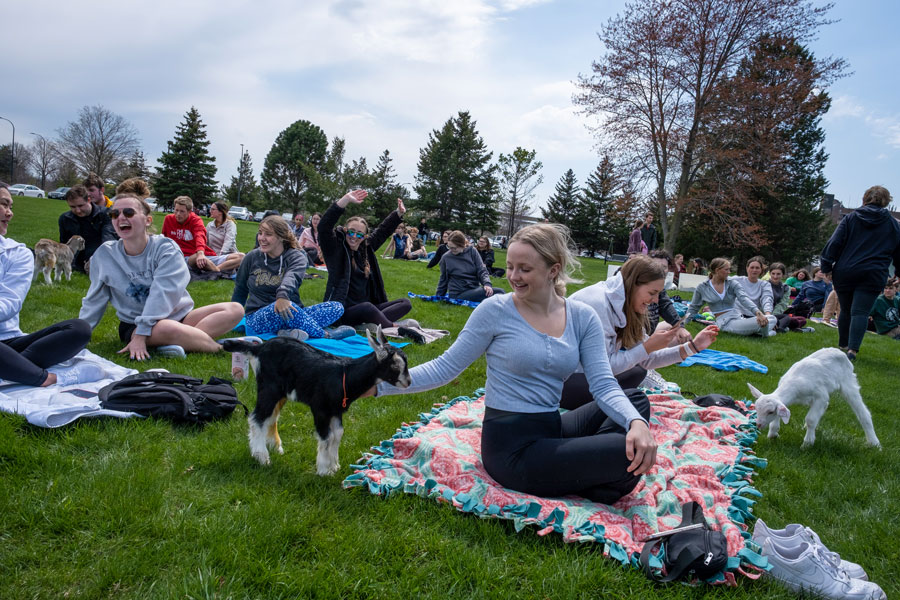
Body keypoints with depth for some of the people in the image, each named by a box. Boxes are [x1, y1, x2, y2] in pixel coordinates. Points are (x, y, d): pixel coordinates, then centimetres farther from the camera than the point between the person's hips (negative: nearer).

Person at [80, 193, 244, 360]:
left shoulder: (166, 248, -10)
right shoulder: (104, 255, -2)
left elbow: (162, 294, -20)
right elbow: (94, 300, 10)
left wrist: (141, 335, -28)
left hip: (178, 315, 2)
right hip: (133, 325, -1)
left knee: (235, 309, -19)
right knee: (169, 329, -39)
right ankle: (221, 348, -19)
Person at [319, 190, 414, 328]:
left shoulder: (366, 248, 13)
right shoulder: (336, 248, -5)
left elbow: (383, 230, 28)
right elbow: (324, 226, -22)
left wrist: (399, 213, 20)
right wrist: (346, 200, -29)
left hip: (366, 309, 8)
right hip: (343, 311, -8)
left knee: (405, 303, -6)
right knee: (367, 307, -40)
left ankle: (370, 324, -29)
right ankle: (394, 327, -22)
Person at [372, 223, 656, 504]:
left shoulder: (582, 317, 0)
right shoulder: (495, 309, -10)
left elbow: (603, 385, -6)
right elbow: (445, 367, -7)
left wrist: (636, 421, -26)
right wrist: (380, 384, -17)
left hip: (552, 429, 6)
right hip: (512, 448, -6)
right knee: (627, 454, -18)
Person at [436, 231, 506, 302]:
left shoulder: (472, 251, 3)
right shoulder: (446, 258, 0)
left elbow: (482, 271, -1)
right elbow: (443, 280, 12)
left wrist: (487, 284, -21)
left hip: (474, 289, 4)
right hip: (458, 294, -4)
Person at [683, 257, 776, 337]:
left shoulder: (732, 284, 8)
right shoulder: (702, 288, 6)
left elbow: (744, 298, -10)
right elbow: (693, 308, 18)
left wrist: (758, 312, -28)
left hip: (739, 316, 4)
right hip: (724, 322, -4)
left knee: (772, 319, -17)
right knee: (758, 323, -29)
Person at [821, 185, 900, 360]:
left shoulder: (851, 218, 5)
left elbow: (835, 242, -3)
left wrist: (827, 266, -1)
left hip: (845, 273, 1)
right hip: (873, 275, -1)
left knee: (845, 311, 15)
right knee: (860, 312, -6)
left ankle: (843, 345, 27)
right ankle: (853, 349, -19)